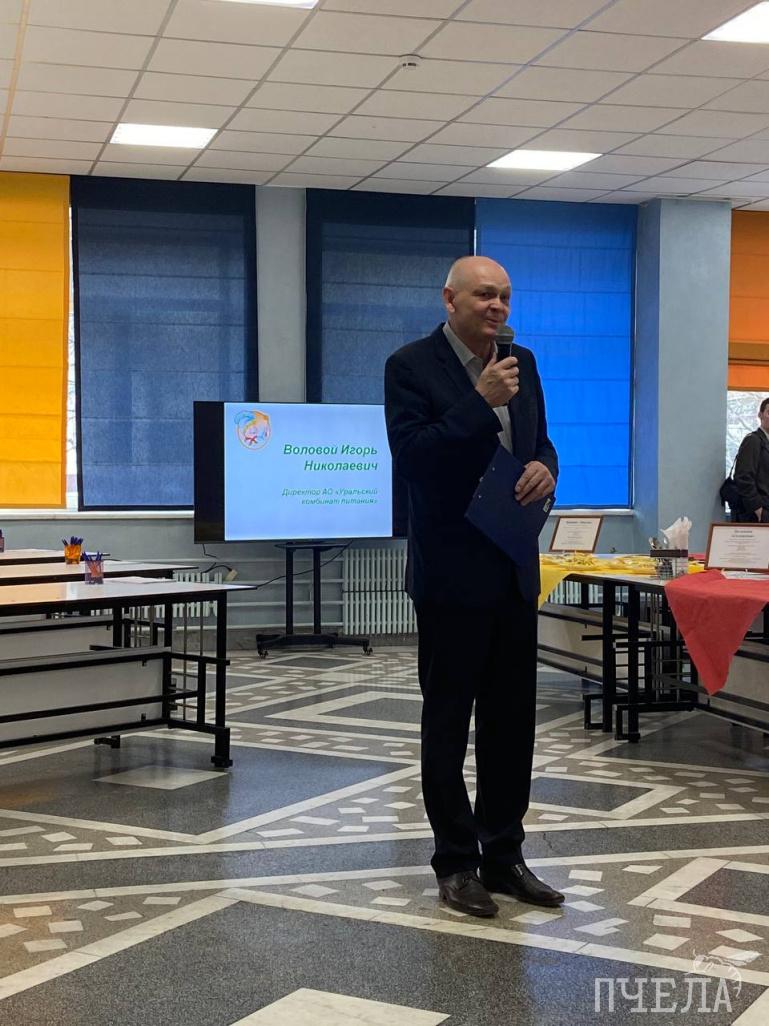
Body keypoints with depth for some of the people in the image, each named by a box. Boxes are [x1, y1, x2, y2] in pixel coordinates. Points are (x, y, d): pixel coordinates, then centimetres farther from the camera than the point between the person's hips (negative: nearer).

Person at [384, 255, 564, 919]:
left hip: (514, 571, 6)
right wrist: (480, 402, -23)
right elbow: (410, 459, -18)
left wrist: (546, 468, -5)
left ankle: (503, 856, 23)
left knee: (512, 722, 11)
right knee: (448, 723, 6)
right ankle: (457, 863, 17)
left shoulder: (522, 364, 9)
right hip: (452, 573, -6)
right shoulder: (412, 366, -9)